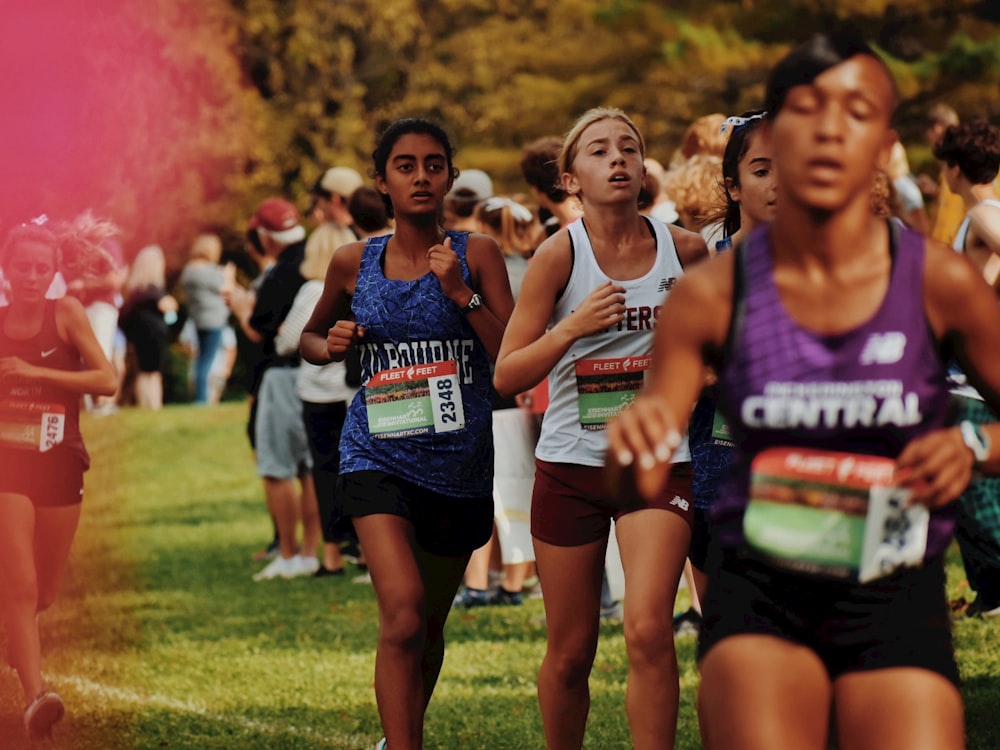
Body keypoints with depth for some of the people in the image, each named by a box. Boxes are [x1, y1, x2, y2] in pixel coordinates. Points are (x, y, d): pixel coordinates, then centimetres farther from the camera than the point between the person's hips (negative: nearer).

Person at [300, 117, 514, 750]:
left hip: (458, 459, 1)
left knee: (430, 626, 17)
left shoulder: (475, 255, -1)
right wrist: (332, 346, -3)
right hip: (380, 454, -1)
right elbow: (309, 337, 20)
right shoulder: (355, 263, 3)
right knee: (403, 613, -22)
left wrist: (460, 293, -16)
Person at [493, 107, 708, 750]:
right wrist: (573, 325, -22)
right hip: (572, 462, 0)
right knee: (571, 654, 8)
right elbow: (506, 377, -8)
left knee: (648, 631, -19)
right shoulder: (560, 255, -6)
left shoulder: (685, 249, -1)